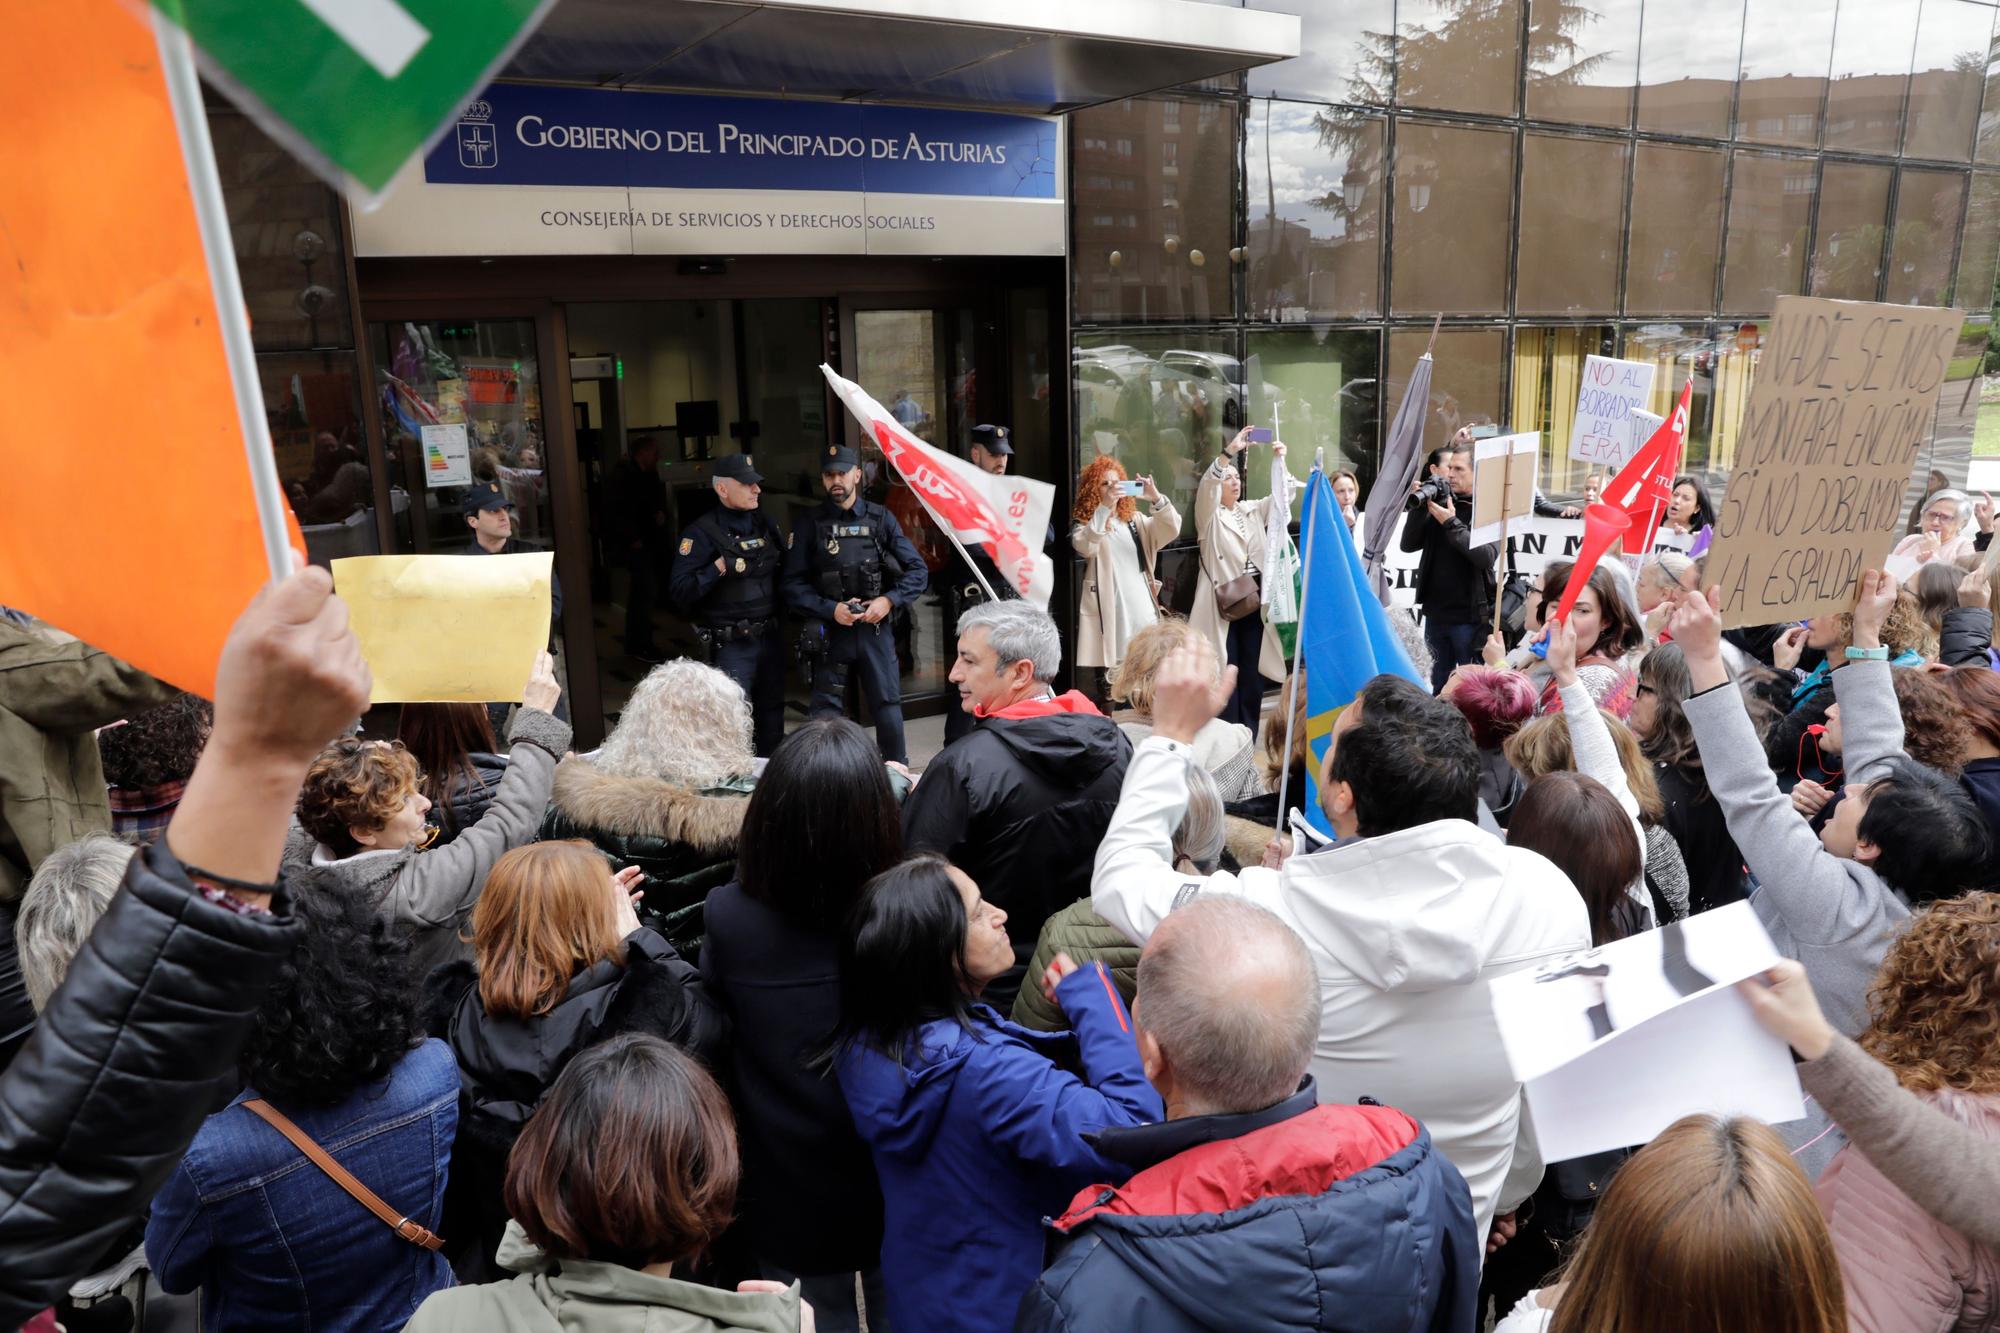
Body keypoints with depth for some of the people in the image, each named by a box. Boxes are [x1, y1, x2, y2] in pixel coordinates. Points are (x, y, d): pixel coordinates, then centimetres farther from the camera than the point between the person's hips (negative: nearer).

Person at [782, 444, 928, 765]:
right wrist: (830, 609, -16)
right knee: (826, 714, 4)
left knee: (887, 706, 8)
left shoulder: (880, 518, 4)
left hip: (875, 628, 1)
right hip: (830, 631, -1)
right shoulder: (809, 524, 0)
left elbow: (917, 571, 3)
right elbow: (793, 585, -5)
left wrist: (889, 601, -11)